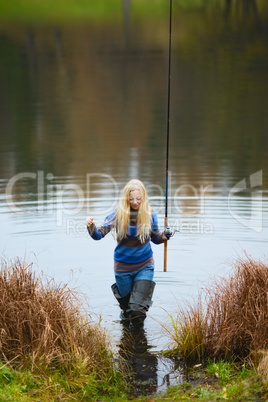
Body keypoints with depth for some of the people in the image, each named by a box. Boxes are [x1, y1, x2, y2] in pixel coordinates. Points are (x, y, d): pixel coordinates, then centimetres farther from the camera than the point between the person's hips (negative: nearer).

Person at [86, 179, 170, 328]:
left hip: (144, 265, 0)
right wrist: (91, 226, -34)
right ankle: (126, 315, 55)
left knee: (138, 309, -10)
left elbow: (155, 238, 3)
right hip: (123, 266, 0)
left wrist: (163, 237, -19)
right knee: (126, 303, 16)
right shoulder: (118, 214, -13)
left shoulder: (150, 214, -9)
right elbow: (99, 234, -13)